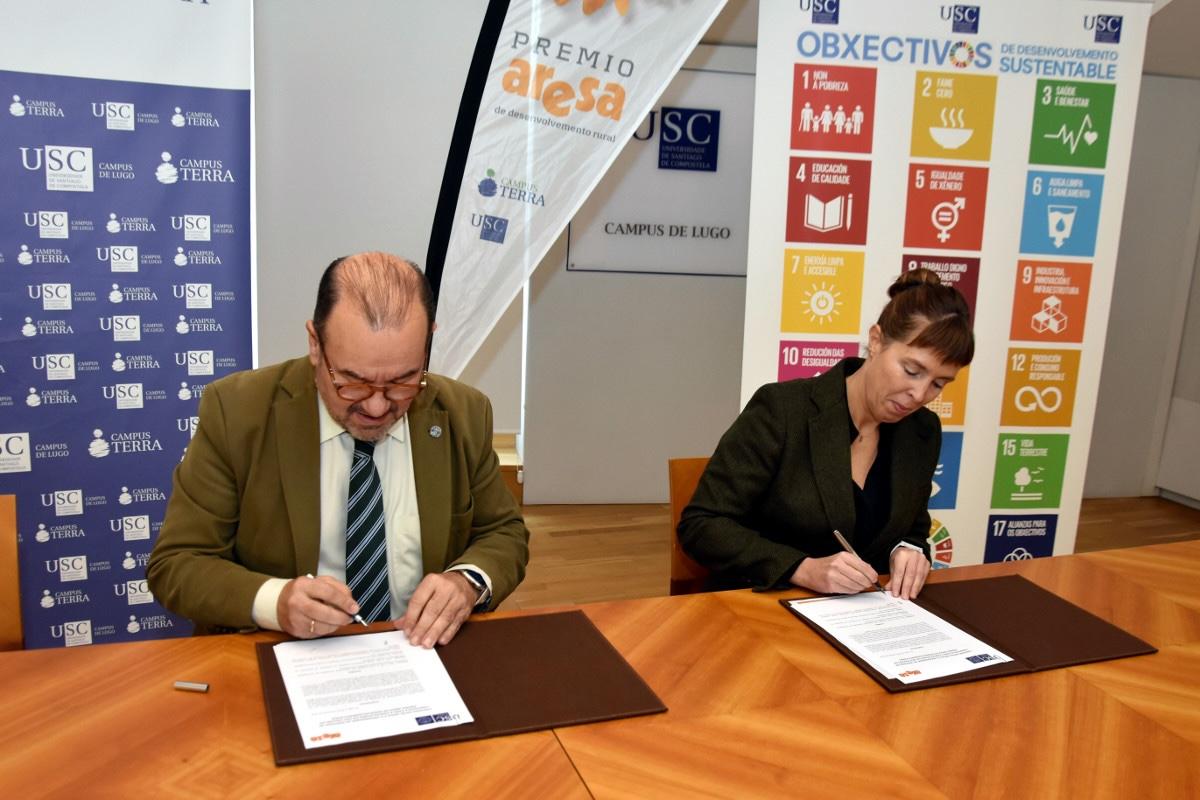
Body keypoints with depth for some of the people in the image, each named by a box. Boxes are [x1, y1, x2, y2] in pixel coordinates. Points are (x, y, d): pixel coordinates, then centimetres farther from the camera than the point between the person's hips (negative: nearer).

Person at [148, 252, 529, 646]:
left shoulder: (464, 414, -5)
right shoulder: (236, 411, -10)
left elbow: (505, 534, 6)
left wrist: (467, 580, -14)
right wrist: (275, 600, -23)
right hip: (280, 663, -1)